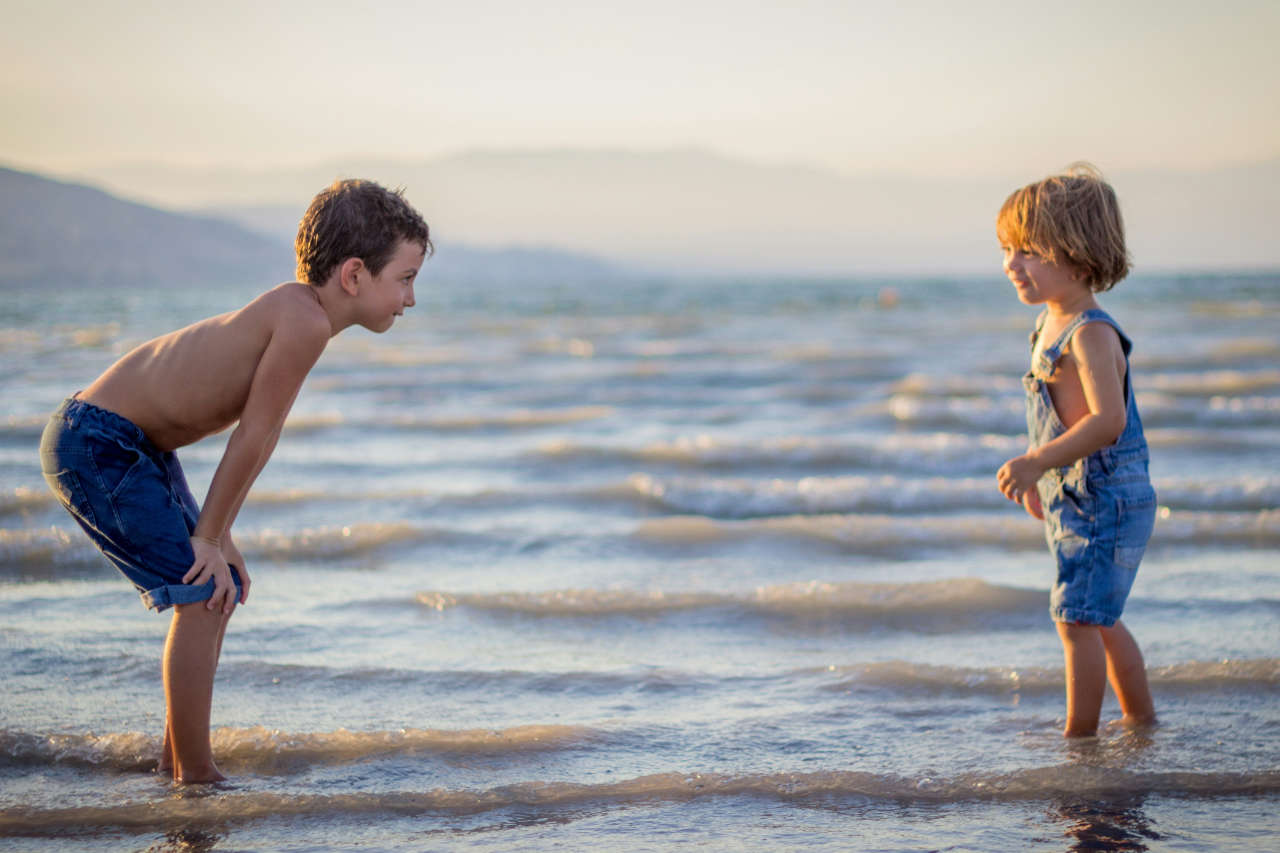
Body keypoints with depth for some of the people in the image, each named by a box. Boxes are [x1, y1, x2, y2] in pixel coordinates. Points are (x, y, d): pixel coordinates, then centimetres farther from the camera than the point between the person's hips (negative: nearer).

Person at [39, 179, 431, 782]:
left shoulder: (296, 312, 6)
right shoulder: (305, 322, -24)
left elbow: (253, 435, 9)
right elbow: (253, 437, -20)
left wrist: (217, 534, 7)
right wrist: (208, 535, -11)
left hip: (137, 445, 10)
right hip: (94, 443, -10)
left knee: (221, 585, 16)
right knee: (203, 591, -11)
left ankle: (175, 760, 28)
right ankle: (195, 777, -1)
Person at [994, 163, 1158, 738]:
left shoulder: (1090, 334, -20)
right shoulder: (1051, 328, 11)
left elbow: (1108, 420, -30)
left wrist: (1037, 462, -35)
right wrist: (1038, 472, 27)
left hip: (1105, 500, -10)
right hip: (1074, 498, 10)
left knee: (1077, 618, -8)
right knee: (1098, 620, 18)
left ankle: (1079, 735, -1)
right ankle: (1143, 720, 30)